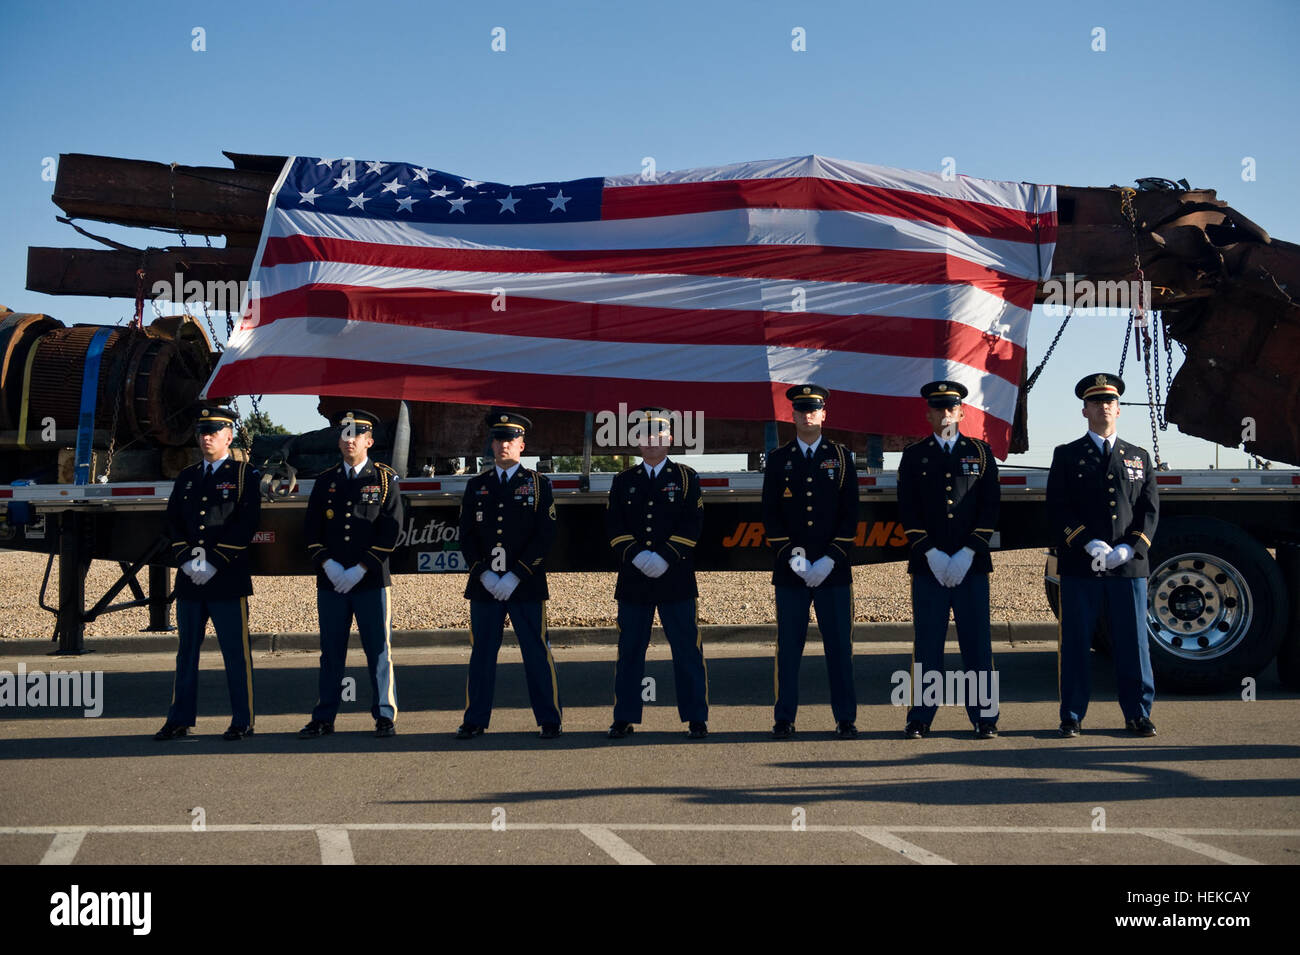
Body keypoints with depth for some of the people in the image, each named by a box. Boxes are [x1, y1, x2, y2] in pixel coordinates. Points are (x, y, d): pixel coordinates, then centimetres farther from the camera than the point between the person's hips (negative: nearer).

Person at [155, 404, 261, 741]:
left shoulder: (243, 475, 2)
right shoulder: (186, 477, 16)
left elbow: (246, 524, -7)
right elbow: (172, 522, 12)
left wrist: (214, 562, -13)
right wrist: (187, 559, -5)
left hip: (228, 579, -5)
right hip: (189, 580, 5)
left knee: (236, 653, -2)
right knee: (187, 650, 9)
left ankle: (242, 722, 5)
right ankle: (180, 720, 16)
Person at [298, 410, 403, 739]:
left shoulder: (385, 480, 3)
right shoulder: (325, 482, 12)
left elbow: (391, 530, -4)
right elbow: (311, 530, 9)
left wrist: (360, 569, -11)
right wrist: (329, 565, -7)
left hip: (371, 580, -3)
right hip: (330, 582, 3)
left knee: (379, 650, 0)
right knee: (331, 652, 7)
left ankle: (385, 716, 8)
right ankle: (324, 718, 13)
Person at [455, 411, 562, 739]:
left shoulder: (538, 484, 3)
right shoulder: (476, 486, 11)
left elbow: (545, 536, -4)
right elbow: (467, 536, 8)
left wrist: (514, 576, -11)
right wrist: (484, 574, -7)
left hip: (526, 586, -2)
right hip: (484, 585, 3)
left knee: (537, 654, 0)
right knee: (481, 654, 6)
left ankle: (549, 720, 9)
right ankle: (475, 720, 15)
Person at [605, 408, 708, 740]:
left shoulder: (687, 478, 7)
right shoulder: (623, 481, 12)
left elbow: (692, 524, -1)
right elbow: (614, 525, 4)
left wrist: (666, 557, -13)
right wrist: (636, 555, -12)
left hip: (676, 579, -2)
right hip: (633, 580, 2)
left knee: (687, 650, 0)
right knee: (630, 650, 5)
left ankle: (696, 718, 7)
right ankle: (625, 718, 13)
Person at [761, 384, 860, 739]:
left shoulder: (841, 457, 7)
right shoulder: (778, 460, 7)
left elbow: (850, 514, 3)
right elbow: (770, 514, 4)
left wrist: (830, 559, -7)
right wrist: (792, 556, -8)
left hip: (833, 569, 0)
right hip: (790, 570, 0)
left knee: (839, 645, 2)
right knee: (788, 646, 3)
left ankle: (845, 719, 10)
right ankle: (784, 719, 11)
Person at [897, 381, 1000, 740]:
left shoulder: (981, 453, 9)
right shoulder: (914, 456, 8)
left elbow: (990, 507, 3)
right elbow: (907, 510, 2)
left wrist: (967, 555, -7)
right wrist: (932, 554, -9)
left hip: (971, 565, 0)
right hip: (927, 565, 0)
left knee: (977, 643, 1)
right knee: (927, 644, 2)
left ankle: (984, 716, 9)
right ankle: (920, 717, 9)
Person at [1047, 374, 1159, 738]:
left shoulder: (1139, 457, 15)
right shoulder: (1067, 456, 7)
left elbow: (1150, 509, 8)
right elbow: (1058, 510, -2)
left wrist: (1128, 548, -9)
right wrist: (1089, 544, -15)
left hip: (1128, 566, 2)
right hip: (1080, 569, -2)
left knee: (1133, 643, 4)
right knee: (1075, 644, 1)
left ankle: (1138, 715, 14)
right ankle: (1072, 717, 9)